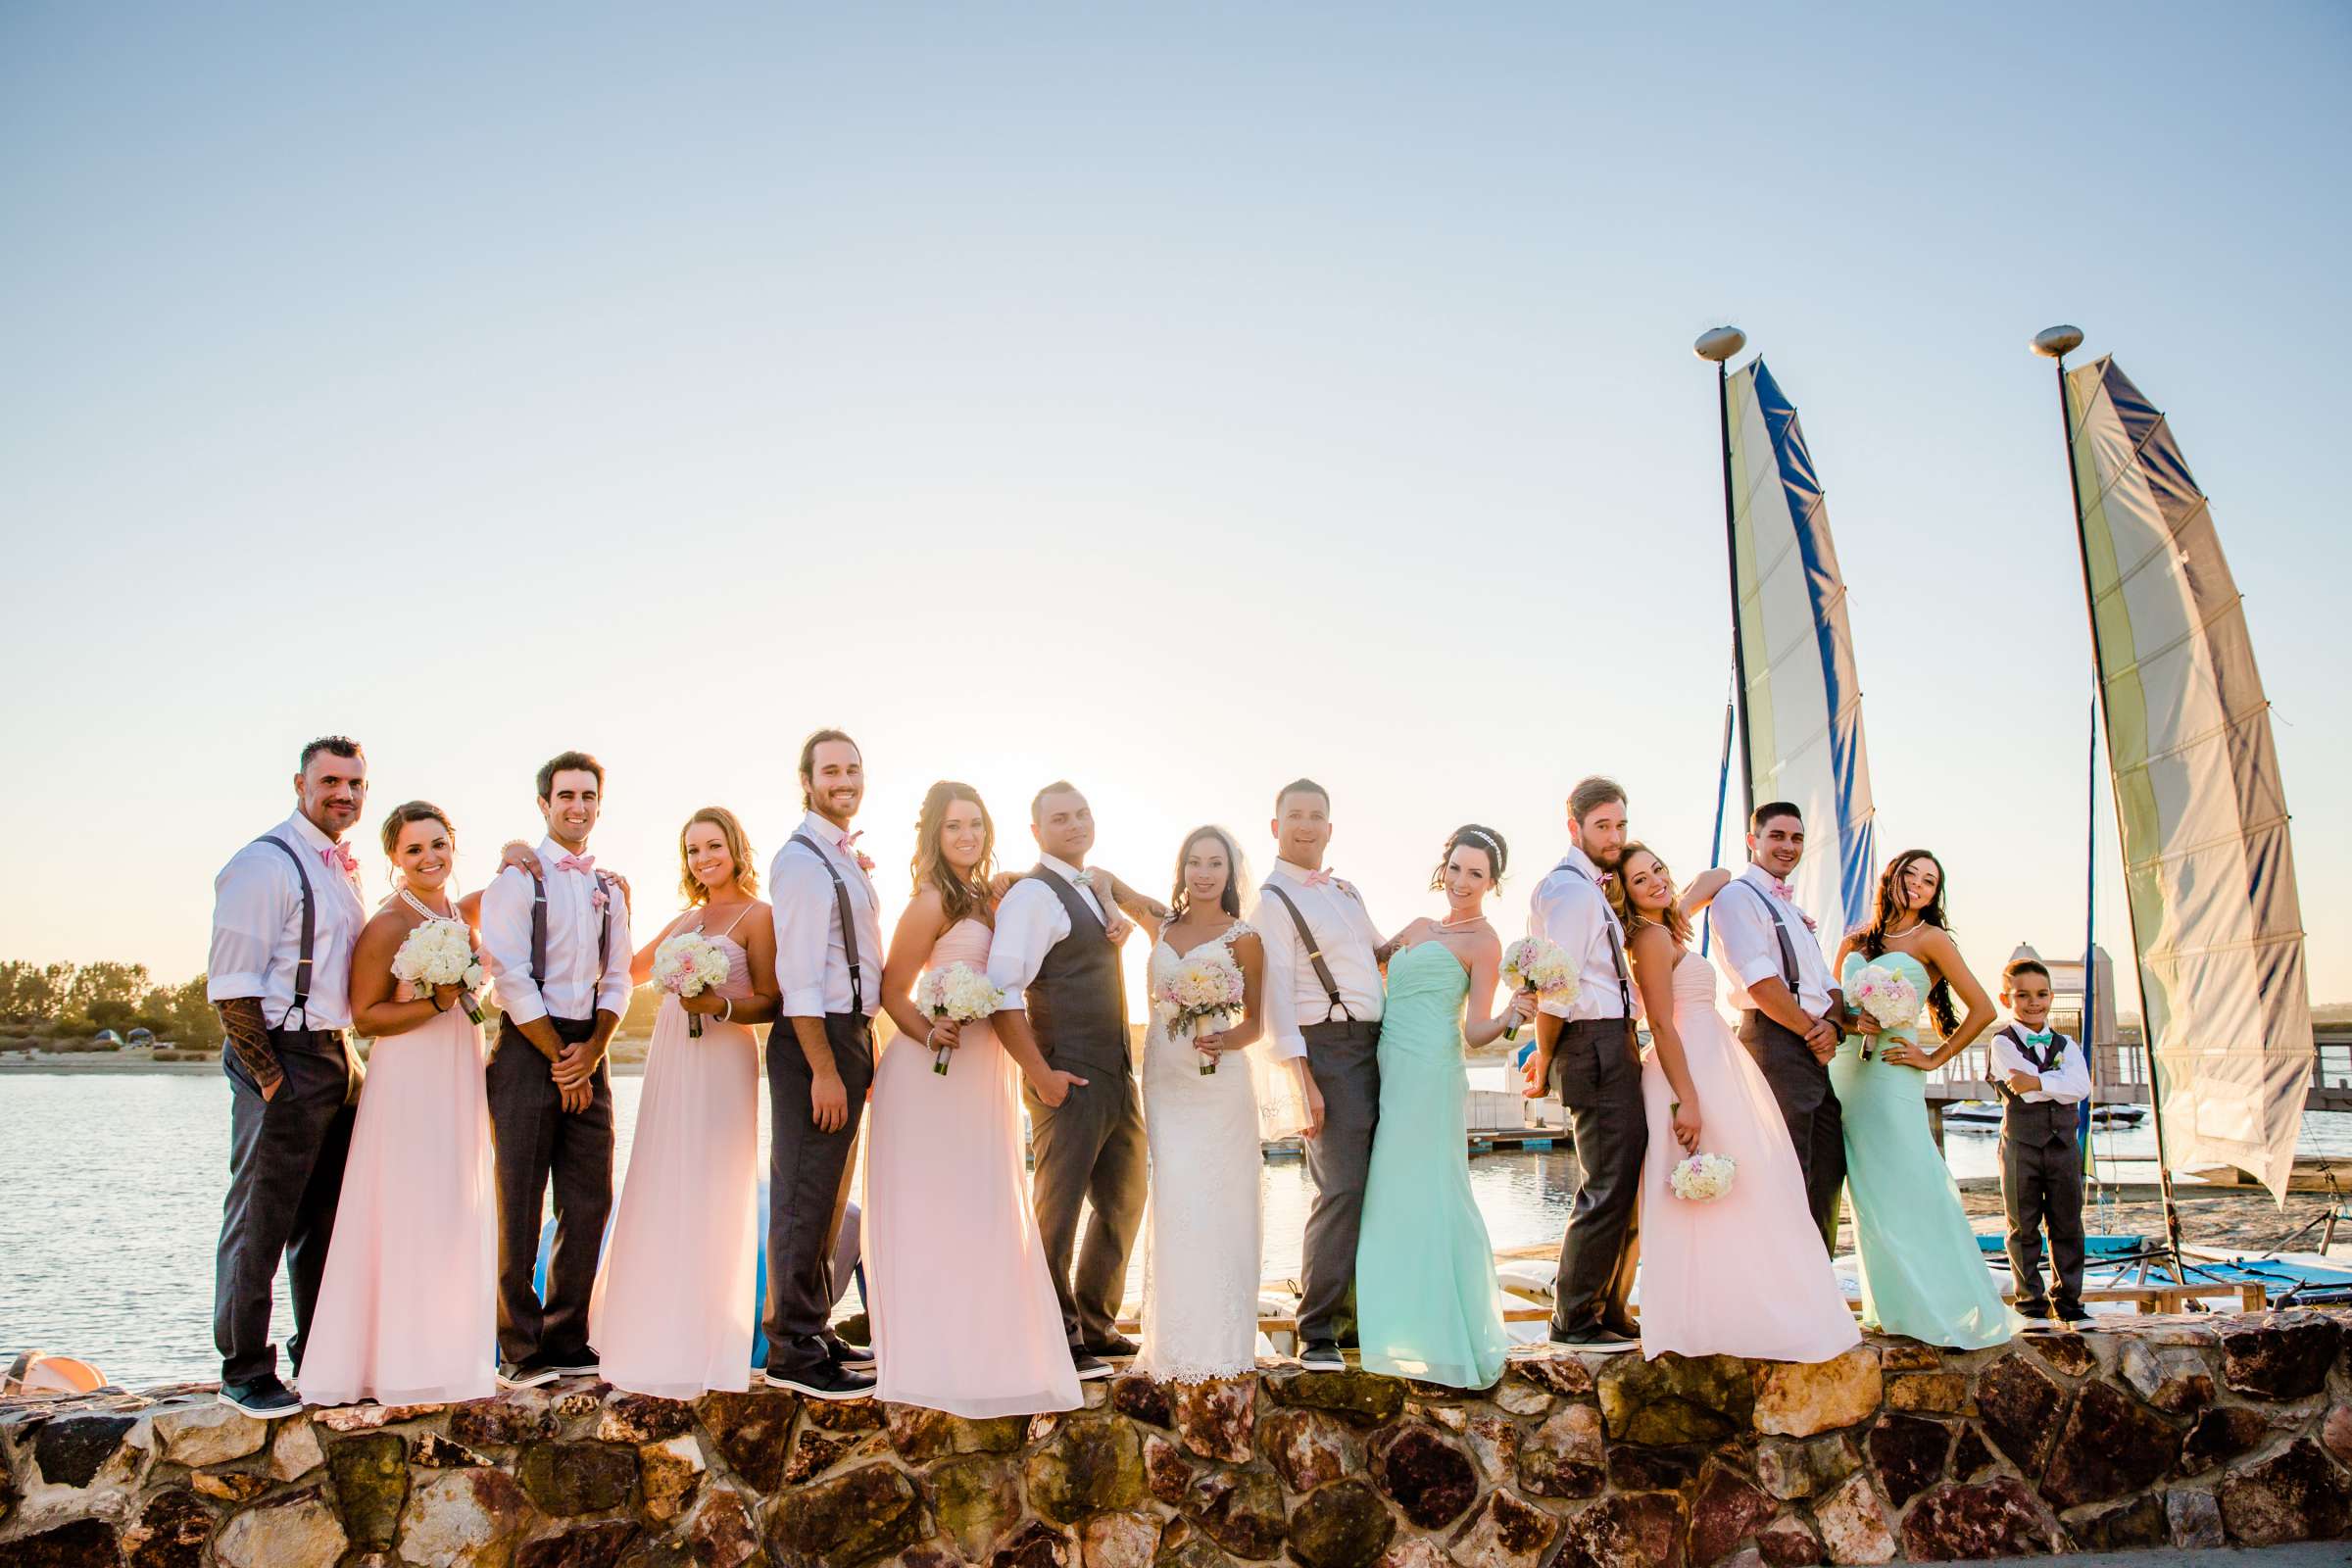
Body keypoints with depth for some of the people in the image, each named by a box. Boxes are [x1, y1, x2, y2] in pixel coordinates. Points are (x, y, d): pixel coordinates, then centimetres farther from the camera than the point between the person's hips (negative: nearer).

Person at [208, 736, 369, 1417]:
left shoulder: (345, 869, 14)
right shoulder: (265, 864, -11)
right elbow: (231, 986, -16)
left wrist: (349, 1059, 13)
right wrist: (271, 1078, -18)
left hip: (336, 1055, 9)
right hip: (280, 1055, -8)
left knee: (325, 1219, 15)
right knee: (260, 1220, 0)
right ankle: (245, 1372, 12)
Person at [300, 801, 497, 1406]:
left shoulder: (458, 913, 10)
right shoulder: (389, 924, -12)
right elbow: (366, 1016, -13)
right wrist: (438, 1001, -21)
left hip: (460, 1080, 8)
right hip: (408, 1082, -8)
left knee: (458, 1215, 12)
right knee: (411, 1216, -5)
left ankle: (449, 1353, 23)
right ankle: (402, 1366, 5)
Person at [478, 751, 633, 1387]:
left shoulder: (610, 889, 15)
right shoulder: (517, 878, -2)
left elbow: (617, 981, 12)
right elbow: (511, 980, -9)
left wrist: (592, 1051, -4)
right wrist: (561, 1058, -9)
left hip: (588, 1052, 5)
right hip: (529, 1049, -5)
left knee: (590, 1202, 6)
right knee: (520, 1206, -2)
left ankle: (566, 1341, 17)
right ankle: (521, 1351, 9)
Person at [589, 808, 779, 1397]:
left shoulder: (757, 915, -3)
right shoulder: (685, 919, 17)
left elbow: (770, 1002, -7)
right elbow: (630, 971, 25)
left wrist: (718, 1005, -22)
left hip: (722, 1062, -6)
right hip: (669, 1060, 7)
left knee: (708, 1198, -3)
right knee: (659, 1195, 8)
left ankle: (702, 1346, 8)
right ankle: (656, 1334, 21)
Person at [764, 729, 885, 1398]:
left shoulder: (849, 858, 15)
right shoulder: (802, 860, -13)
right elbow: (798, 973, -19)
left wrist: (864, 1053, 18)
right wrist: (824, 1069, -22)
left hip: (852, 1035, 10)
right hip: (816, 1040, -10)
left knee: (829, 1194, 17)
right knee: (805, 1197, -4)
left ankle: (816, 1328, 29)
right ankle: (794, 1353, 5)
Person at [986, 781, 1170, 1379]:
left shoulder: (1092, 888, 14)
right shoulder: (1032, 896, -12)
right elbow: (1003, 993, -21)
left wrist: (1124, 895, 20)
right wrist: (1040, 1073, -22)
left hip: (1118, 1077, 10)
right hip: (1071, 1081, -10)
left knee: (1124, 1201, 17)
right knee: (1059, 1211, -2)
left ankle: (1095, 1324, 31)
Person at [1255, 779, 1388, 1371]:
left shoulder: (1345, 890, 18)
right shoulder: (1275, 899, -5)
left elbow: (1380, 952, 33)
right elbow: (1277, 996, -12)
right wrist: (1302, 1082, -19)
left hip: (1375, 1046, 8)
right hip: (1328, 1049, -8)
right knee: (1341, 1189, -13)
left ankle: (1357, 1314, 22)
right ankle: (1317, 1333, -5)